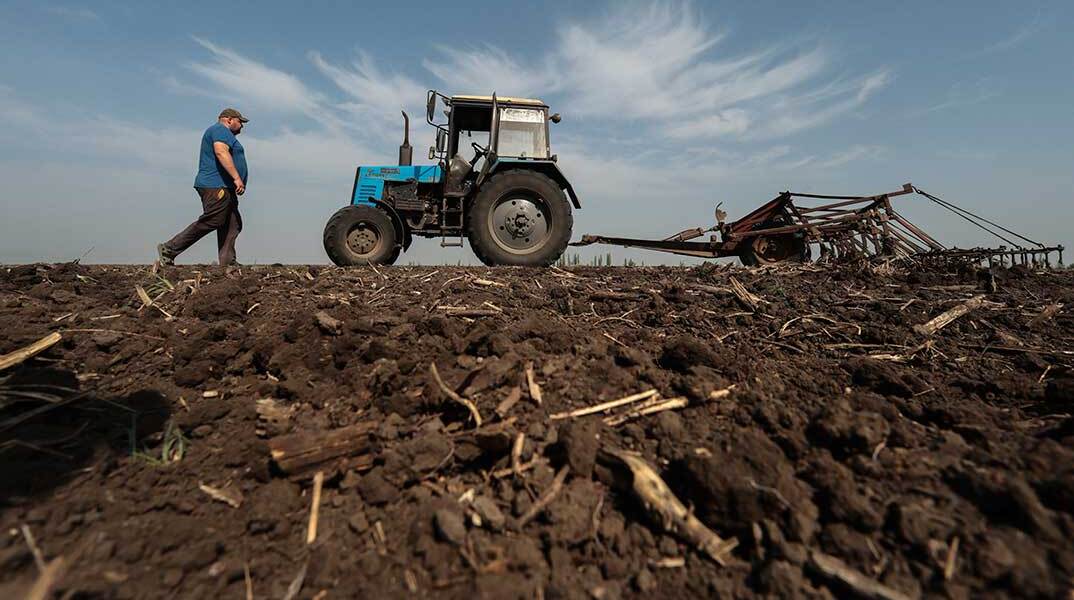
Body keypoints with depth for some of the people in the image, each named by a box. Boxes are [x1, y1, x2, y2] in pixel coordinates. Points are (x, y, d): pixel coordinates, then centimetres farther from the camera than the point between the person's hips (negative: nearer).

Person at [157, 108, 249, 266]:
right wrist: (237, 177, -28)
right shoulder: (220, 129, -3)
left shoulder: (222, 133, 30)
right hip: (216, 186, -11)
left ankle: (228, 262, -4)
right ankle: (169, 249, -8)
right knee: (210, 222, -14)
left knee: (233, 225, 2)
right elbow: (221, 152, -21)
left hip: (224, 188, 11)